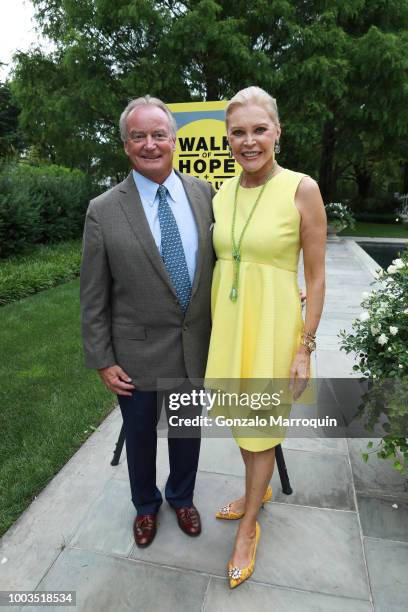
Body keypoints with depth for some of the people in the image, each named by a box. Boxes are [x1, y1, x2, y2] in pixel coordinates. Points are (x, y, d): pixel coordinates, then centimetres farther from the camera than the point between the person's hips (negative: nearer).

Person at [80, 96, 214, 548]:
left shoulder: (204, 193, -2)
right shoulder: (103, 211, -10)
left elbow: (219, 260, 6)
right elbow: (93, 297, -7)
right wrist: (102, 360, -6)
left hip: (196, 346, 3)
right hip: (138, 353, -2)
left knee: (187, 431, 22)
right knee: (140, 436, 20)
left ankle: (181, 497, 51)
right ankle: (146, 505, 50)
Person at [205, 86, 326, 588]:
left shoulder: (302, 189, -11)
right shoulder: (220, 194, 4)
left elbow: (315, 278, -9)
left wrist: (305, 348, -10)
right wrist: (212, 329, 12)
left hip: (272, 323, -5)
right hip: (225, 321, 5)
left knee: (260, 427, 11)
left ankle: (247, 531, 34)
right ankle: (257, 490, 50)